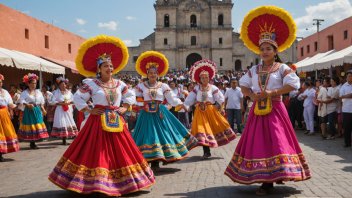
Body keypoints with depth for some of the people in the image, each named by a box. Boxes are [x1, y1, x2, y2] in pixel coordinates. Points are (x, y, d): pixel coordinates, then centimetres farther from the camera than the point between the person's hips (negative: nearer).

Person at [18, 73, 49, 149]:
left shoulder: (38, 92, 10)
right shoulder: (25, 92, -6)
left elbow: (42, 101, 15)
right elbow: (21, 101, -16)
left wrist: (43, 109, 8)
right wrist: (28, 105, -29)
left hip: (37, 110, 5)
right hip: (29, 111, -5)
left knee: (37, 125, 3)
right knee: (30, 126, -3)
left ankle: (33, 143, 11)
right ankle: (31, 143, 4)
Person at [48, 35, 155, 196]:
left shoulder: (119, 84, 8)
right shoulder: (90, 83, -5)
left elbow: (131, 96, 21)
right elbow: (77, 98, -4)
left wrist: (125, 108, 7)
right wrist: (89, 110, -9)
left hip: (116, 121, 5)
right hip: (98, 121, -4)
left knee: (119, 152, 8)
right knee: (97, 152, -4)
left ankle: (119, 182, 21)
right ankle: (97, 184, 6)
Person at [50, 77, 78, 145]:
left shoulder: (68, 92, 8)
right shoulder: (56, 92, -3)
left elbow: (73, 100, 8)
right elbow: (52, 101, -9)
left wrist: (68, 102, -10)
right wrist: (60, 103, -17)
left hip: (68, 110, 4)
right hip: (60, 110, -4)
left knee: (69, 123, 2)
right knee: (62, 124, -7)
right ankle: (64, 140, -2)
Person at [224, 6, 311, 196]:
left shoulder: (282, 68, -1)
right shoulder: (254, 70, 11)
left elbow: (293, 84, -12)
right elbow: (243, 85, 13)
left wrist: (272, 92, -18)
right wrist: (252, 95, -7)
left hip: (275, 110, -4)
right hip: (257, 110, 4)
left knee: (275, 142, -7)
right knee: (259, 143, 2)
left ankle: (270, 180, -3)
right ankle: (265, 180, 9)